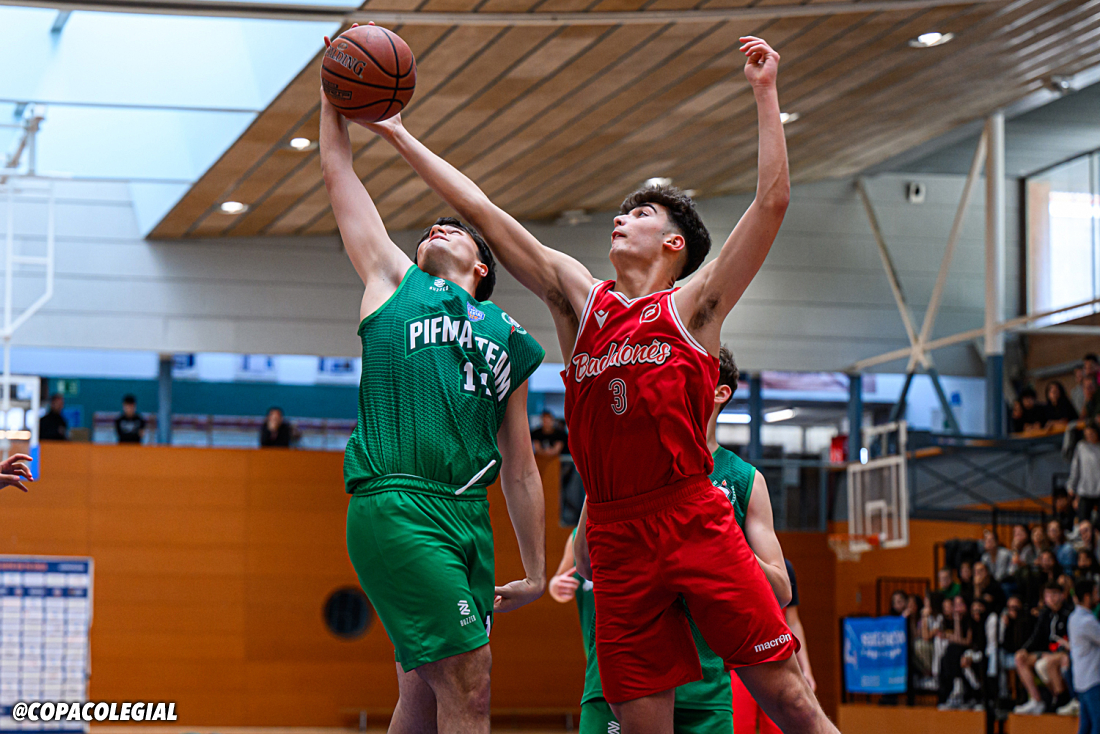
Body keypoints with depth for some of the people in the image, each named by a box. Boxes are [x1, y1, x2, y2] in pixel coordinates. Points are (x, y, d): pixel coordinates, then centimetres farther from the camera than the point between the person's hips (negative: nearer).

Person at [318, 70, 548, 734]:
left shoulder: (511, 340, 25)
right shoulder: (396, 280, 18)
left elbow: (519, 468, 25)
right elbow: (340, 174, 23)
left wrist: (537, 573, 22)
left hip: (469, 515, 5)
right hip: (396, 502, -5)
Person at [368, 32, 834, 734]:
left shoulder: (691, 305, 7)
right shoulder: (580, 299, 17)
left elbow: (773, 201, 0)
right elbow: (483, 211, 18)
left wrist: (765, 93, 0)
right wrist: (398, 134, 20)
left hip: (695, 523, -3)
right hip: (615, 538, 3)